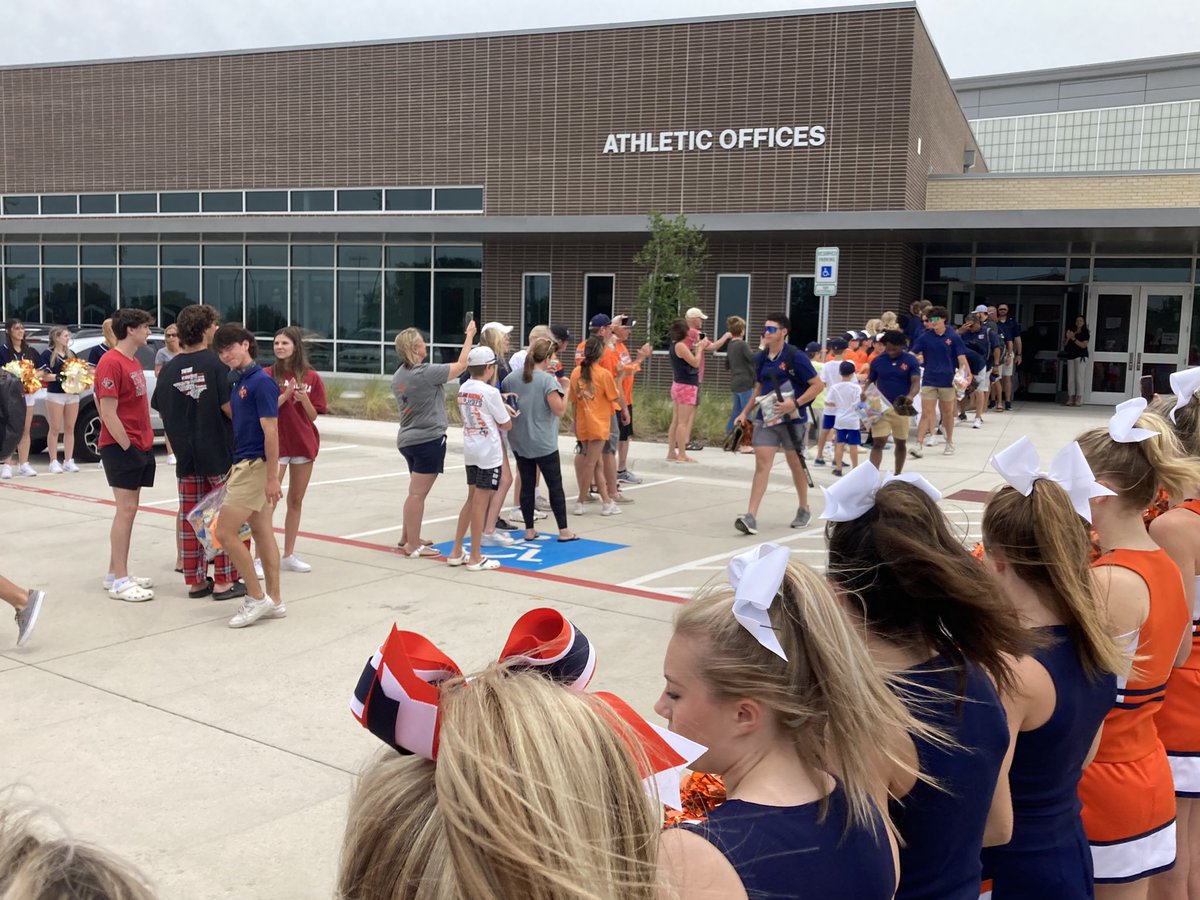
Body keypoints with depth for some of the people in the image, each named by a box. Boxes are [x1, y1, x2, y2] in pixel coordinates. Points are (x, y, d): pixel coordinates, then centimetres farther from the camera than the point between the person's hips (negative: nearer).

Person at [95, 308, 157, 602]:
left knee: (129, 510, 11)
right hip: (121, 447, -9)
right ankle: (119, 581, -4)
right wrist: (127, 446, -17)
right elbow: (109, 413, -18)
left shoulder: (134, 362, 15)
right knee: (126, 509, -8)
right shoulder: (111, 363, -14)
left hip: (139, 446, 9)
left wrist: (144, 443, 10)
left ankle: (116, 573, 18)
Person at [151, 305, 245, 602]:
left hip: (186, 455, 5)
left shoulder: (169, 369, 1)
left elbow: (162, 411, 6)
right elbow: (230, 408, -17)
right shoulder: (217, 363, -13)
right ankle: (224, 581, 7)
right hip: (220, 454, -4)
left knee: (189, 518, 11)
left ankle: (195, 580, 18)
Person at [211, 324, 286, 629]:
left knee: (225, 532, -8)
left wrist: (272, 477, -20)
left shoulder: (261, 381, -15)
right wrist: (234, 471, 19)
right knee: (262, 532, 10)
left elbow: (271, 431, -18)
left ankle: (257, 597, 0)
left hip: (256, 466, -9)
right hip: (245, 465, 9)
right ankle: (274, 601, 15)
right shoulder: (241, 382, 13)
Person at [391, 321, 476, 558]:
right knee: (417, 494, -5)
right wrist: (470, 335, 1)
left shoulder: (398, 376, 7)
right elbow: (461, 365, -10)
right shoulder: (426, 372, -18)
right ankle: (413, 546, 0)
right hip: (428, 440, -9)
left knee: (416, 492, 20)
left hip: (407, 439, 9)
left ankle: (407, 538, 28)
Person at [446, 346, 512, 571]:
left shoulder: (463, 389, 5)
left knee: (472, 500, 17)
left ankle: (456, 553, 20)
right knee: (481, 502, -1)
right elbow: (506, 425, -9)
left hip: (470, 450, 7)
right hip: (489, 452, -7)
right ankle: (475, 558, 5)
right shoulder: (490, 393, -15)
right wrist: (505, 412, 12)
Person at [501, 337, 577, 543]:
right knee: (555, 486, 5)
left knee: (527, 485, 11)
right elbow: (559, 410, -18)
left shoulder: (511, 378, 2)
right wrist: (565, 390, -5)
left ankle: (529, 530, 15)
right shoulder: (547, 380, -16)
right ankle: (563, 531, 10)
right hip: (543, 443, -5)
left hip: (519, 442, 5)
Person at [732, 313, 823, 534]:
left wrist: (795, 403, -20)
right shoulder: (761, 358, 8)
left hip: (791, 419, -4)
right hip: (766, 418, 4)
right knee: (761, 464, -7)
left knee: (796, 465, 11)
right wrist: (745, 412, 13)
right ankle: (751, 517, -14)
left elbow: (818, 384, -10)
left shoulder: (795, 356, -10)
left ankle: (804, 510, 31)